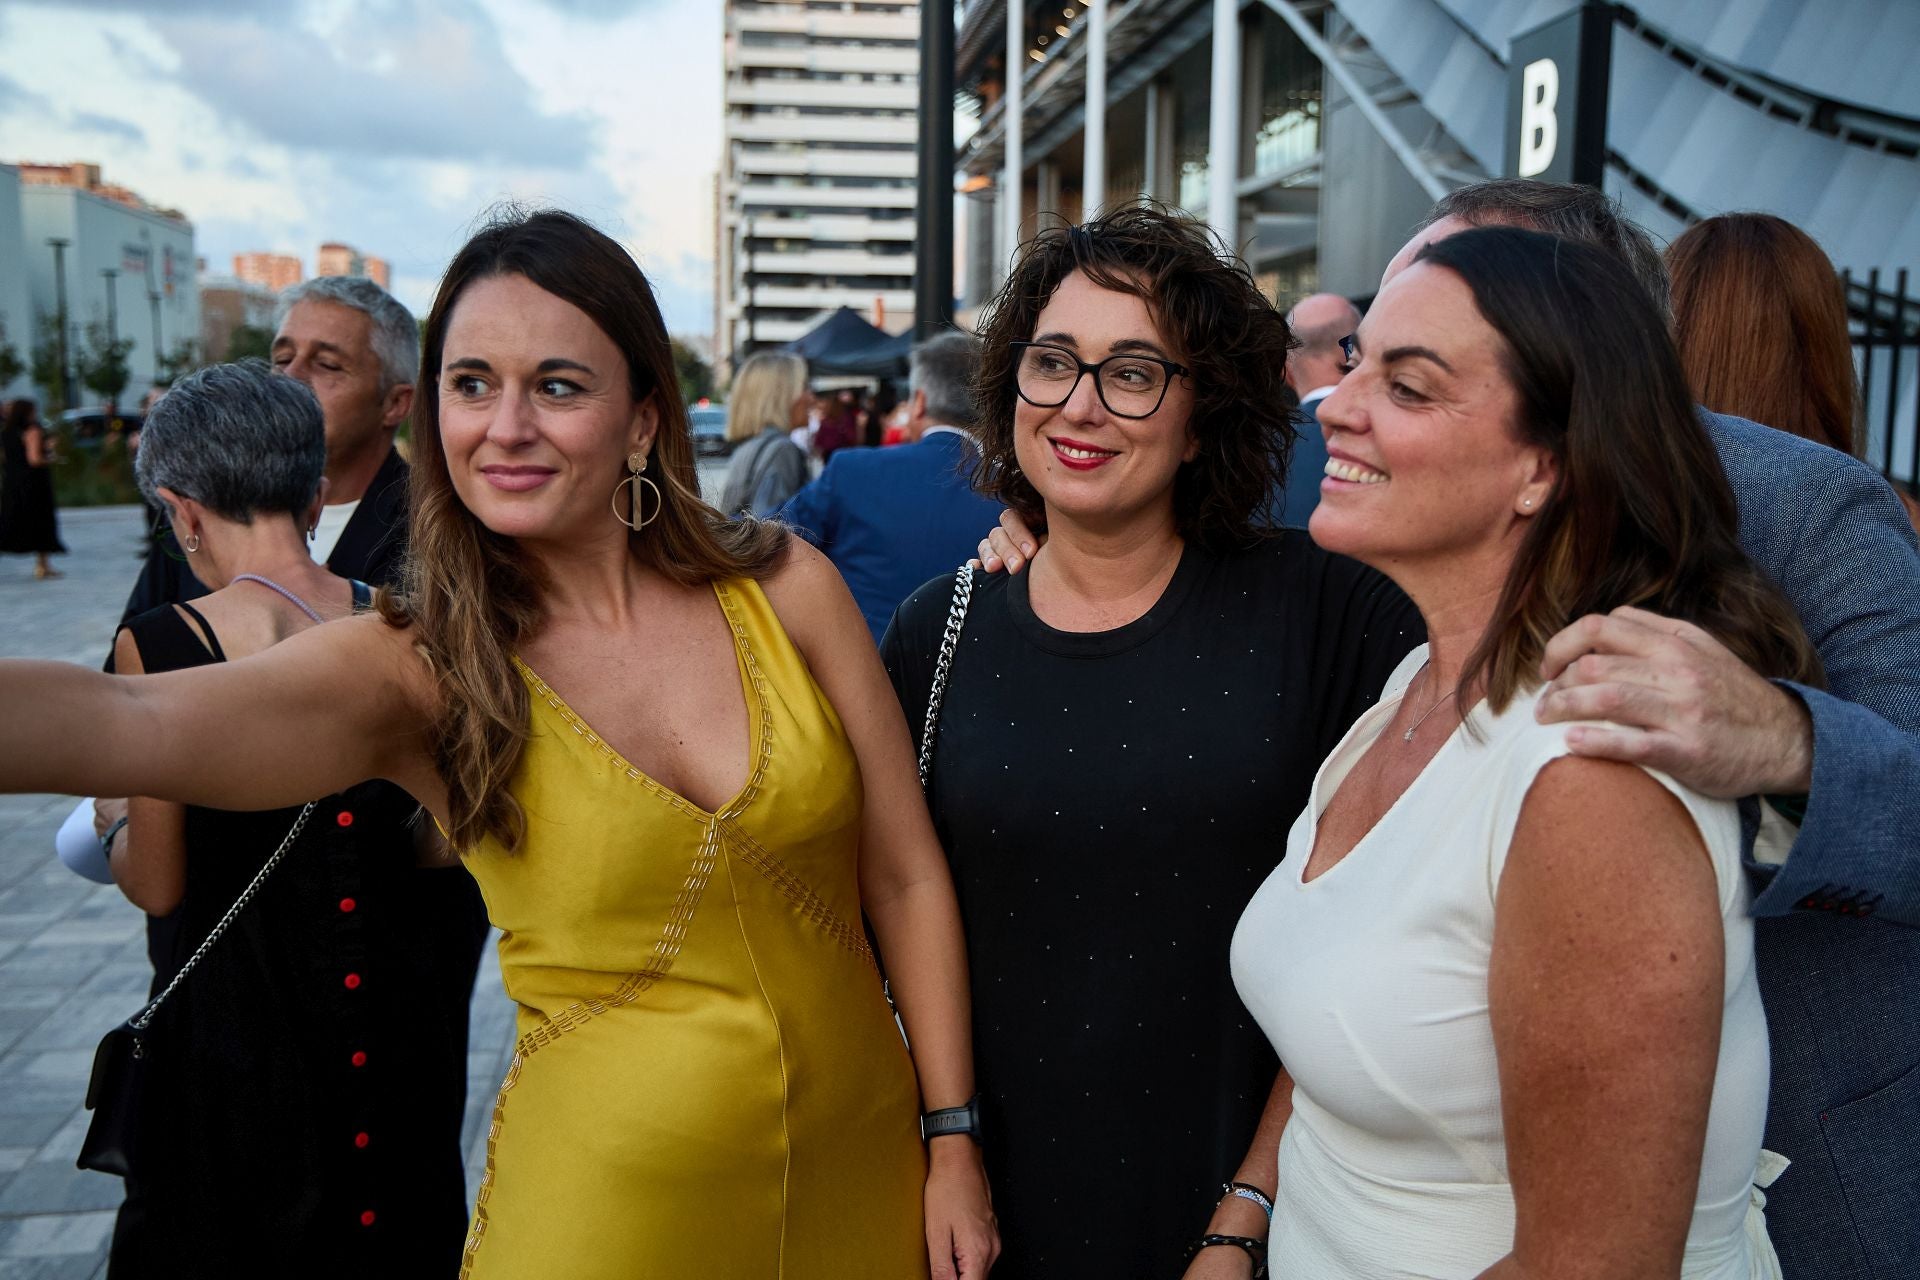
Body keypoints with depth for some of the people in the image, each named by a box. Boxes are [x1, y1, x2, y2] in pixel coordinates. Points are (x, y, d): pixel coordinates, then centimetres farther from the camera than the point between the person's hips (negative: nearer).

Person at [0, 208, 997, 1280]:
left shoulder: (785, 587, -8)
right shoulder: (418, 671, -11)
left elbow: (907, 876, -3)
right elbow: (135, 724, -31)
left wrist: (951, 1141, -2)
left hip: (859, 1170, 2)